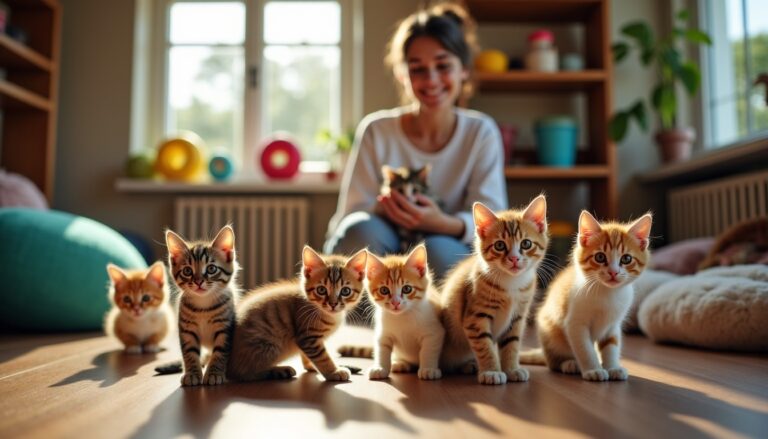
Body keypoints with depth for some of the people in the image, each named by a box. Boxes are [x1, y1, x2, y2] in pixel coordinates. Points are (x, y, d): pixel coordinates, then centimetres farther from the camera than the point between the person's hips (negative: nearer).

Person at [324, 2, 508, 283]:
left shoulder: (481, 133, -2)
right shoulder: (377, 131, -4)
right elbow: (351, 217, -7)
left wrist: (446, 224, -32)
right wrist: (383, 211, -31)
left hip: (450, 260, 0)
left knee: (439, 250, -34)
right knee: (363, 231, -32)